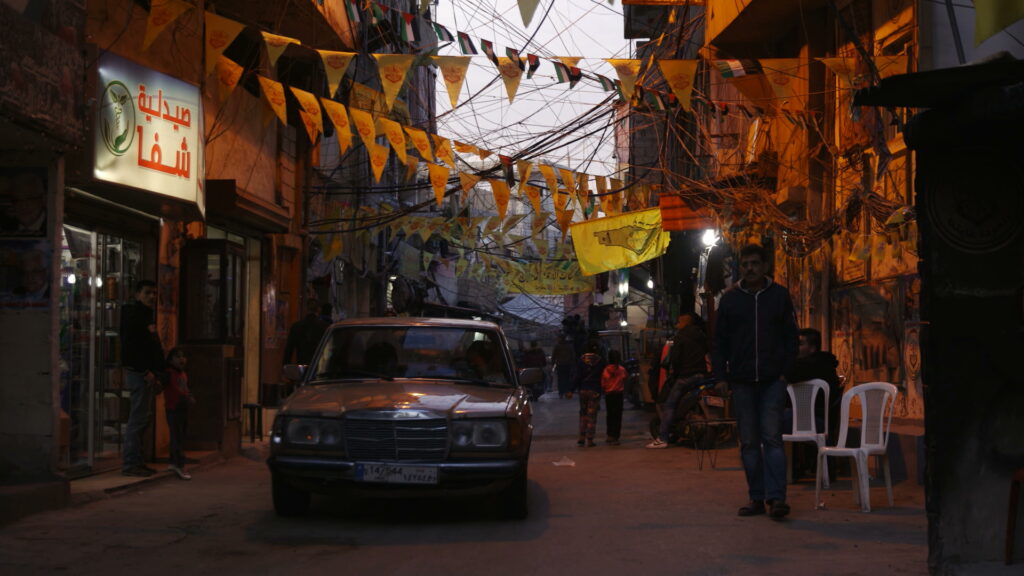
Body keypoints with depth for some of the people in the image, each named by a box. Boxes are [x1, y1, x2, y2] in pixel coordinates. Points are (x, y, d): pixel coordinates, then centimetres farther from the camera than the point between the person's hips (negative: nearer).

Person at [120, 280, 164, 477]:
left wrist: (154, 371, 13)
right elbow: (130, 346, -20)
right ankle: (130, 464, -6)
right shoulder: (134, 315, -11)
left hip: (145, 374, 11)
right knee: (138, 420, -9)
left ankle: (135, 461, 19)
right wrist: (146, 372, -20)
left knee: (144, 417, 13)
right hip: (138, 373, -11)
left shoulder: (146, 315, 21)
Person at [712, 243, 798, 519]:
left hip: (772, 380, -2)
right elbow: (720, 341, 8)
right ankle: (756, 497, 10)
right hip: (742, 381, 2)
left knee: (772, 437, -8)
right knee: (749, 442, 5)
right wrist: (722, 376, 0)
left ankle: (776, 496, -10)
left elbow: (791, 337, 6)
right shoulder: (730, 298, 7)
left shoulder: (780, 295, 4)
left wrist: (786, 371, -3)